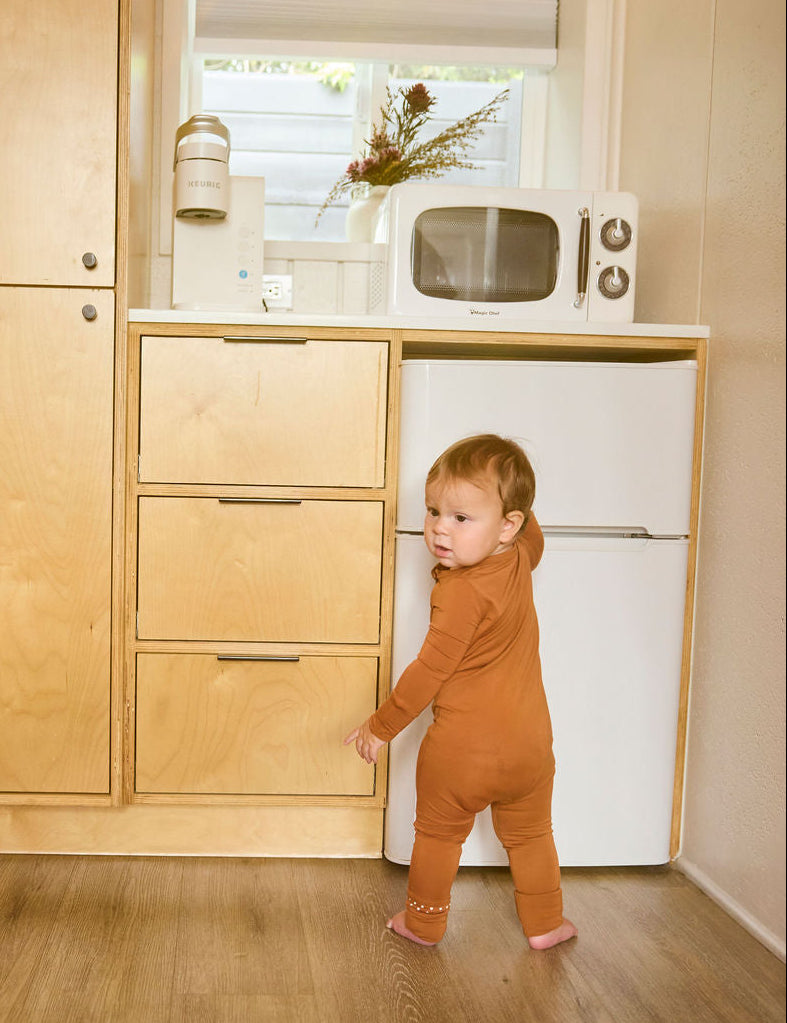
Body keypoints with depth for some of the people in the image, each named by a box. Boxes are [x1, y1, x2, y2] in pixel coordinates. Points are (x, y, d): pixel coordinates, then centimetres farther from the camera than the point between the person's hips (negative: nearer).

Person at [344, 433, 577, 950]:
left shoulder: (461, 591, -24)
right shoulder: (519, 560, -2)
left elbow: (431, 670, -21)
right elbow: (533, 534, 26)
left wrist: (381, 726, -12)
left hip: (460, 750, -6)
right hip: (529, 743, 6)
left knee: (438, 835, 17)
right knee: (530, 836, 24)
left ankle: (424, 922, 31)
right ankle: (544, 924, 33)